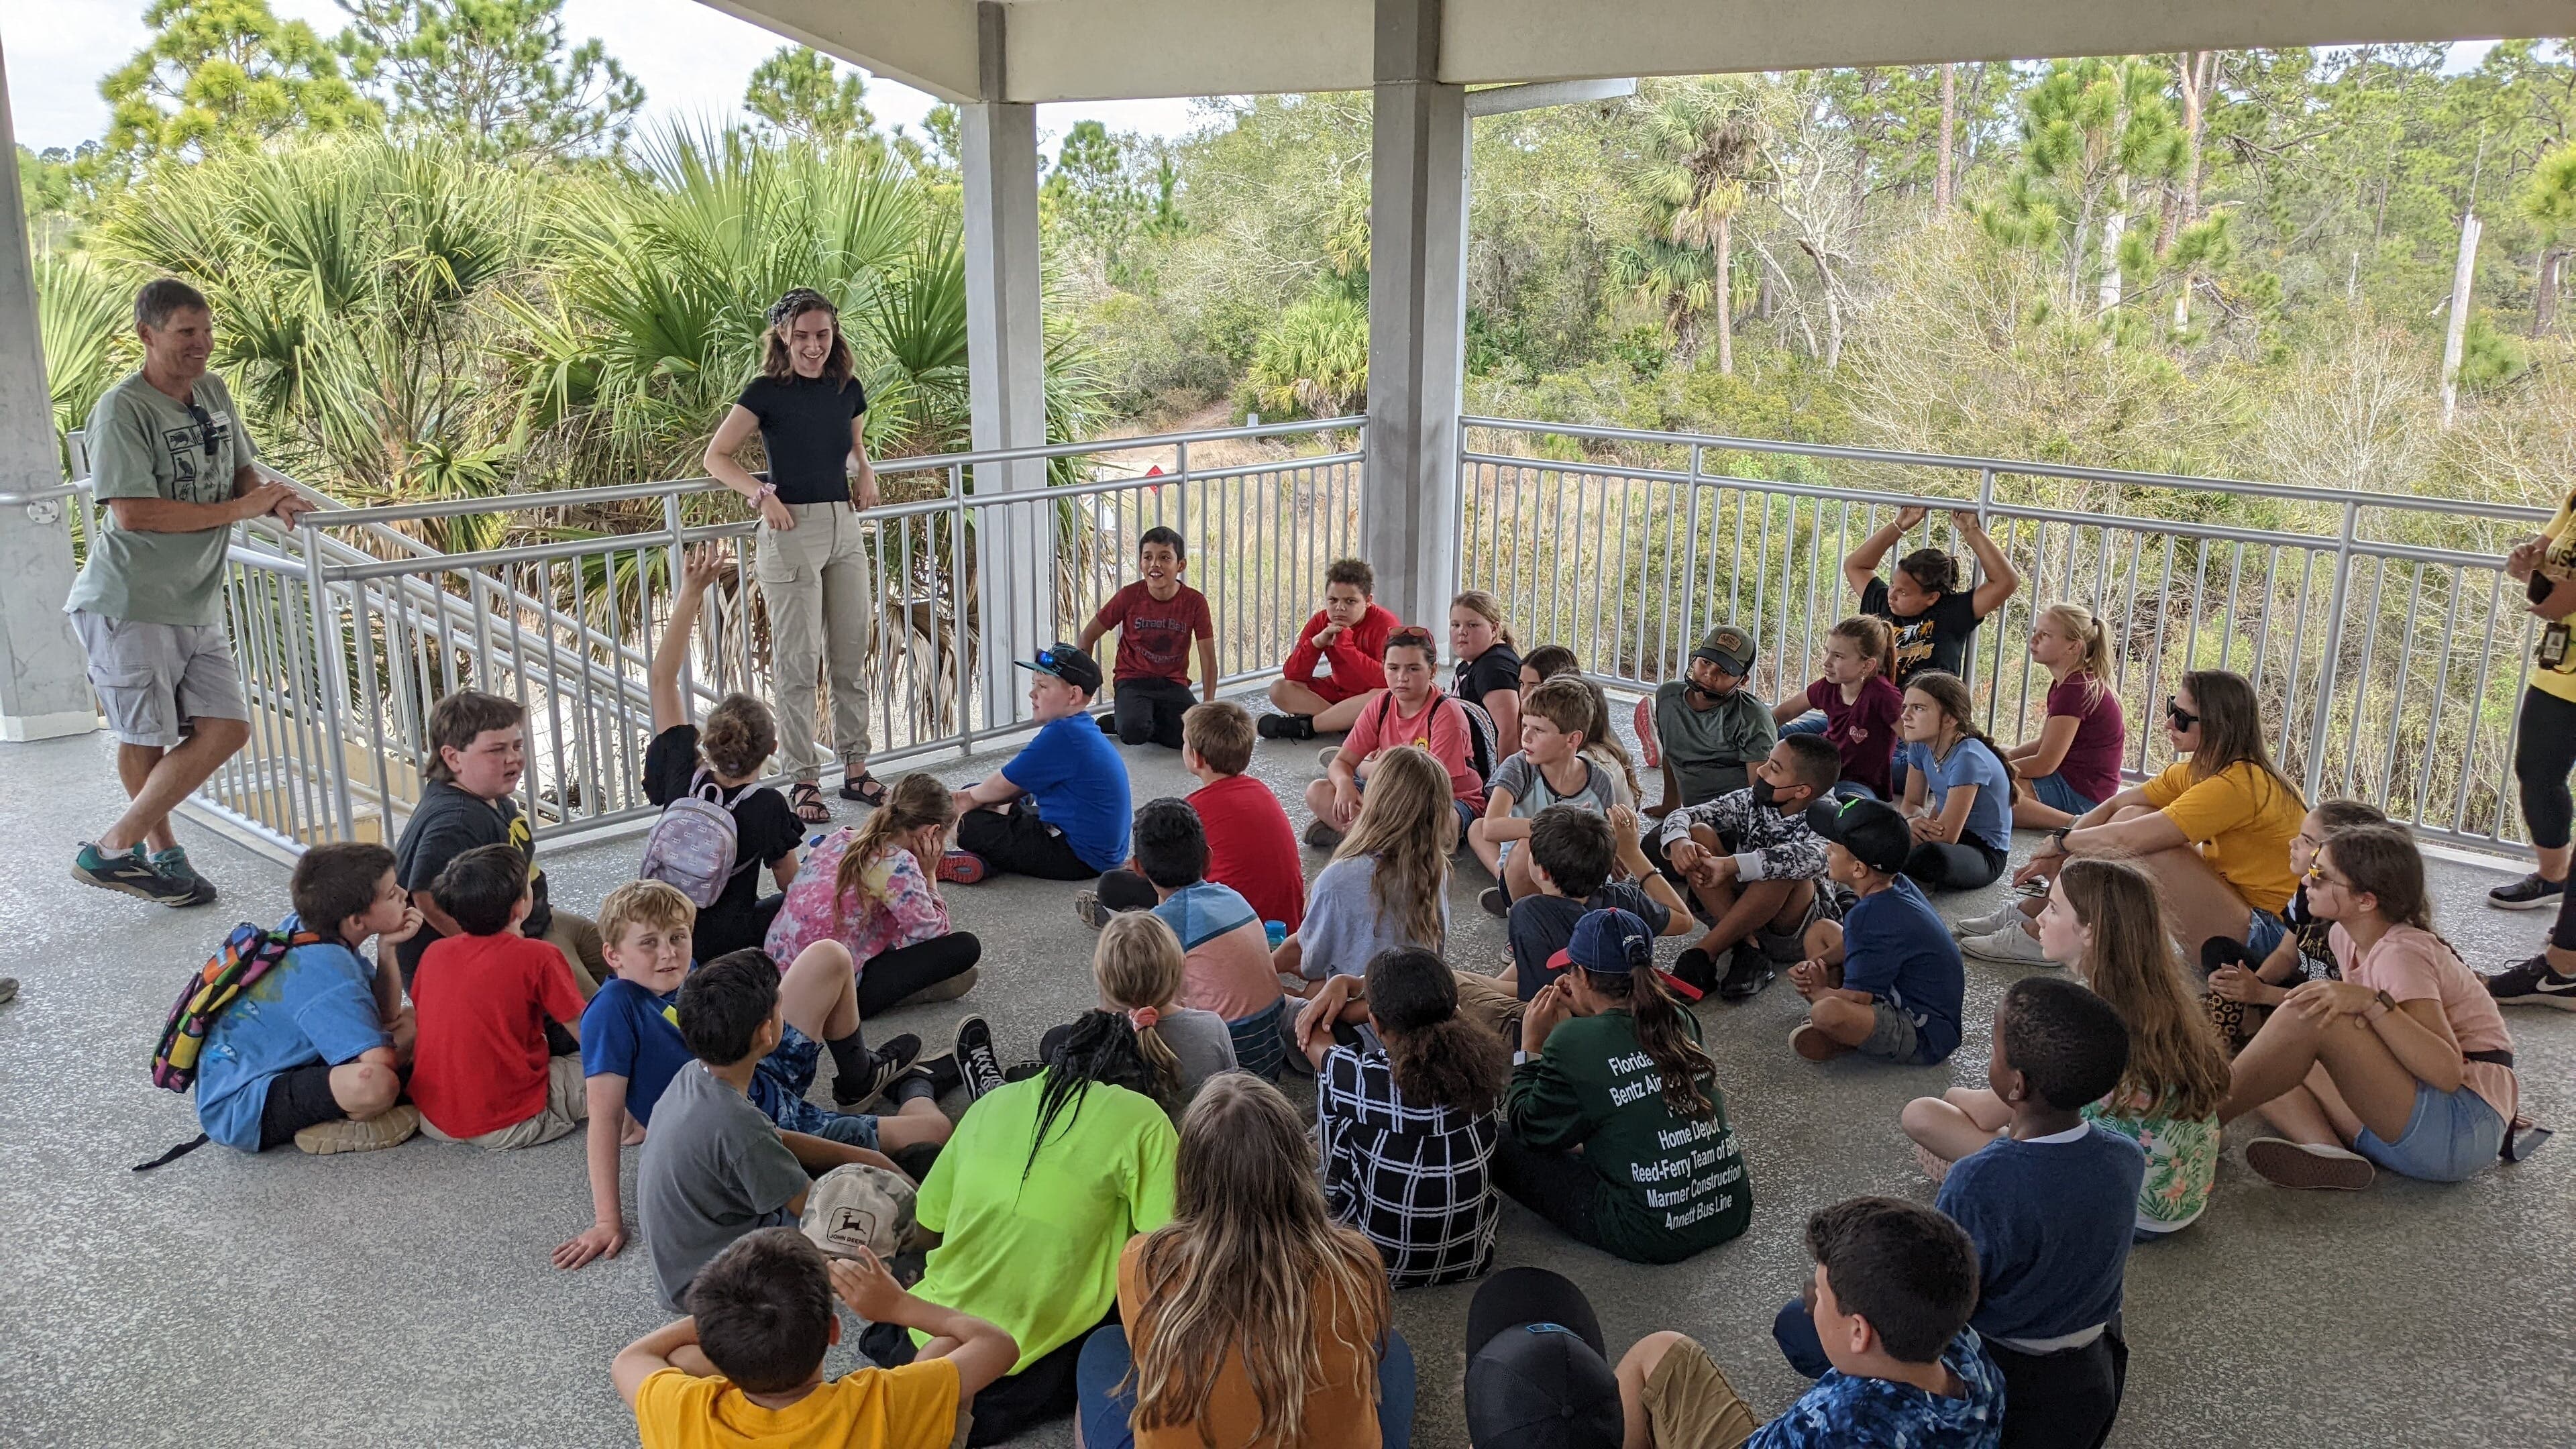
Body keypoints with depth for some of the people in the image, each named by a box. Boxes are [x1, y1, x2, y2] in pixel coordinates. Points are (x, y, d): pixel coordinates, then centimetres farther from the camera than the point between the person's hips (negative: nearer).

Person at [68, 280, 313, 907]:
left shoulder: (215, 392, 8)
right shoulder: (122, 408, -14)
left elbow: (242, 470, 17)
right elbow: (131, 512, -22)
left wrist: (273, 499, -6)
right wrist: (236, 510, -20)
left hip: (198, 602, 8)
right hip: (129, 603, -7)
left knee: (226, 729, 3)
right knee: (145, 738, 1)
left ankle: (116, 845, 13)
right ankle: (162, 853, 18)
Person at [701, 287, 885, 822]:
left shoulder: (848, 389, 7)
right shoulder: (767, 391, -7)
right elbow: (716, 457, -3)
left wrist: (865, 472, 6)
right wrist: (762, 494, -15)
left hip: (845, 527, 5)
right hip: (791, 530, -5)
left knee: (851, 657, 10)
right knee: (798, 664, -1)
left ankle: (855, 768, 20)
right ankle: (804, 781, 7)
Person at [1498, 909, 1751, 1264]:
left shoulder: (1573, 1044, -16)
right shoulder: (1681, 1022, 1)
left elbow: (1529, 1130, -1)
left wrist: (1530, 1047, 7)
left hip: (1652, 1237, -7)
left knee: (1500, 1144, 3)